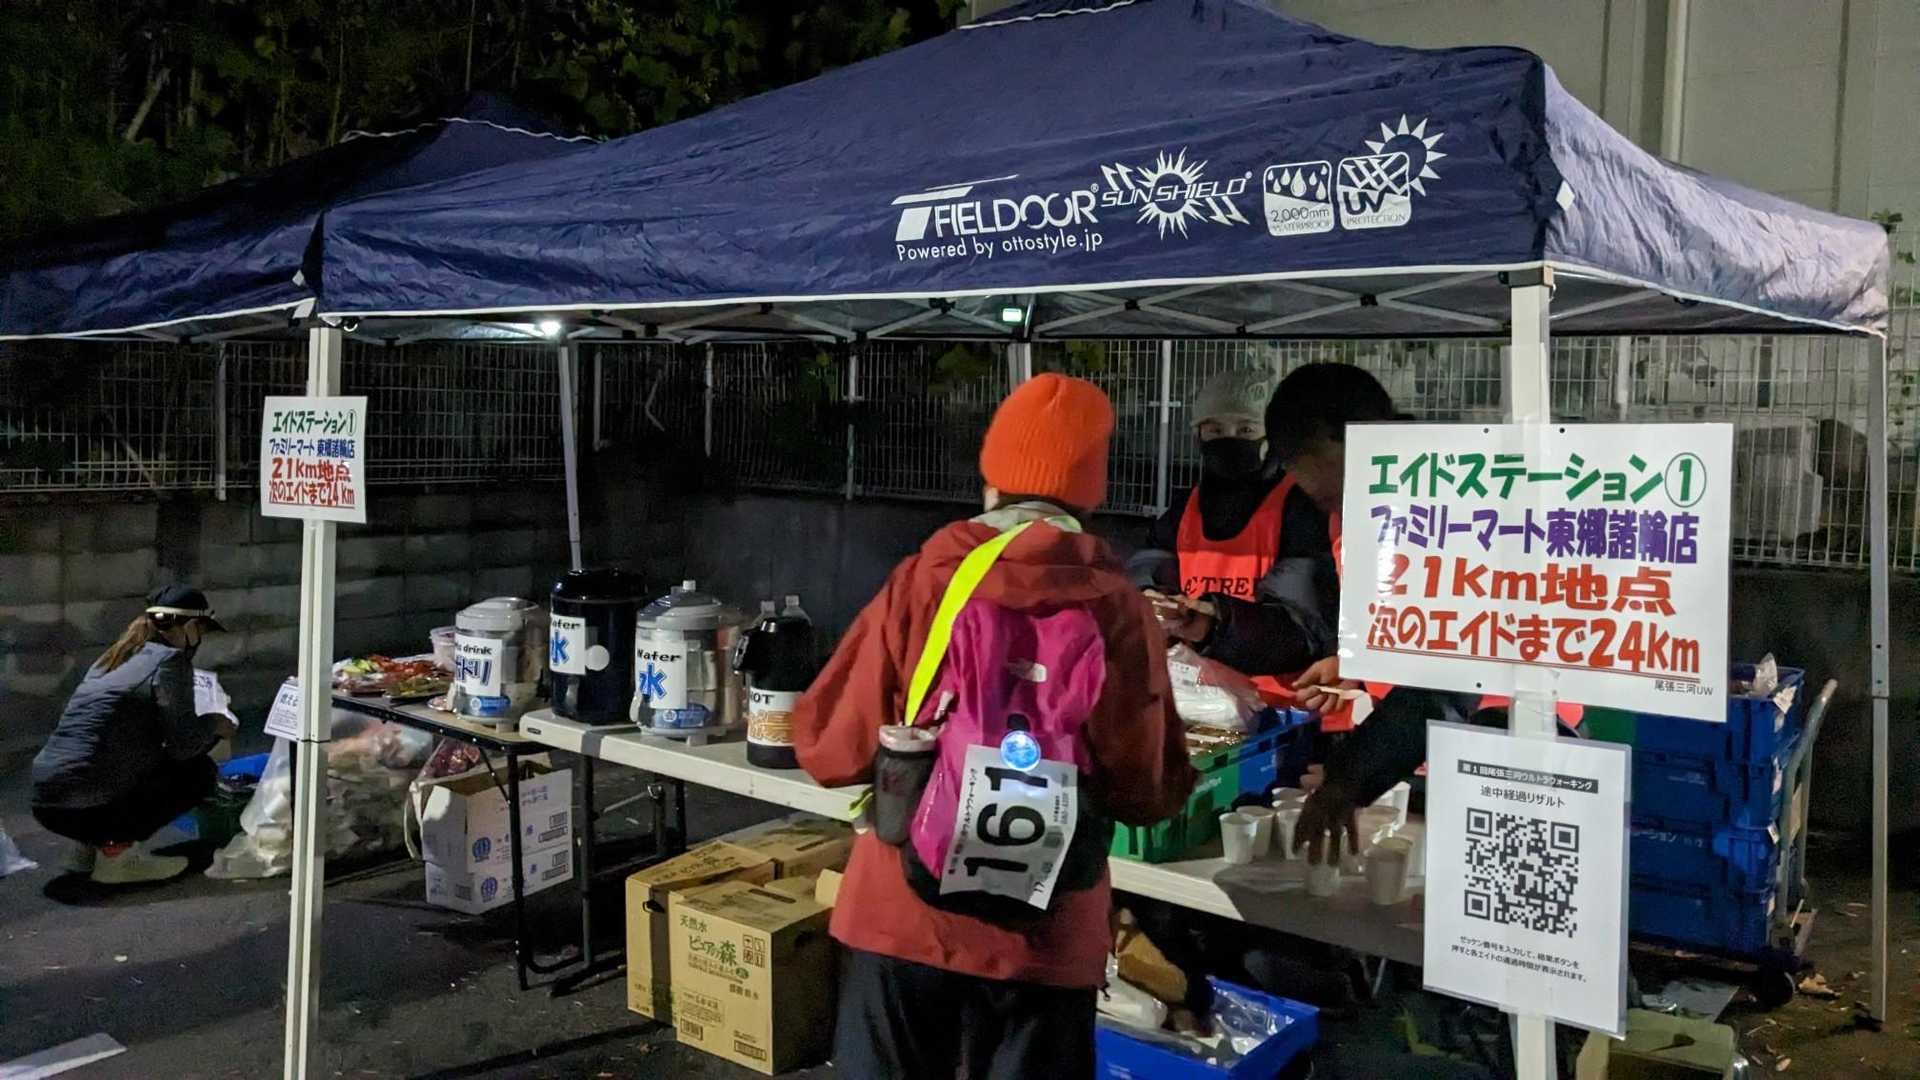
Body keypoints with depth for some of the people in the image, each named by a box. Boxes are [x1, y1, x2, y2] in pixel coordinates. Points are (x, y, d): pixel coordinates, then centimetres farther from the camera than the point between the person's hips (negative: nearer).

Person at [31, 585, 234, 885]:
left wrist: (205, 730, 33)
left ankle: (90, 845, 16)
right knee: (199, 771, 6)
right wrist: (214, 725, 12)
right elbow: (183, 745, -7)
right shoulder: (169, 660, -7)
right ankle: (118, 850, -1)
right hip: (86, 807, -8)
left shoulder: (114, 656, 18)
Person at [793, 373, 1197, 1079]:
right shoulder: (1118, 610, -8)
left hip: (903, 915, 0)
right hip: (1043, 934, 0)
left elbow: (834, 753, -4)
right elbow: (1147, 794, -4)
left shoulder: (920, 583, -8)